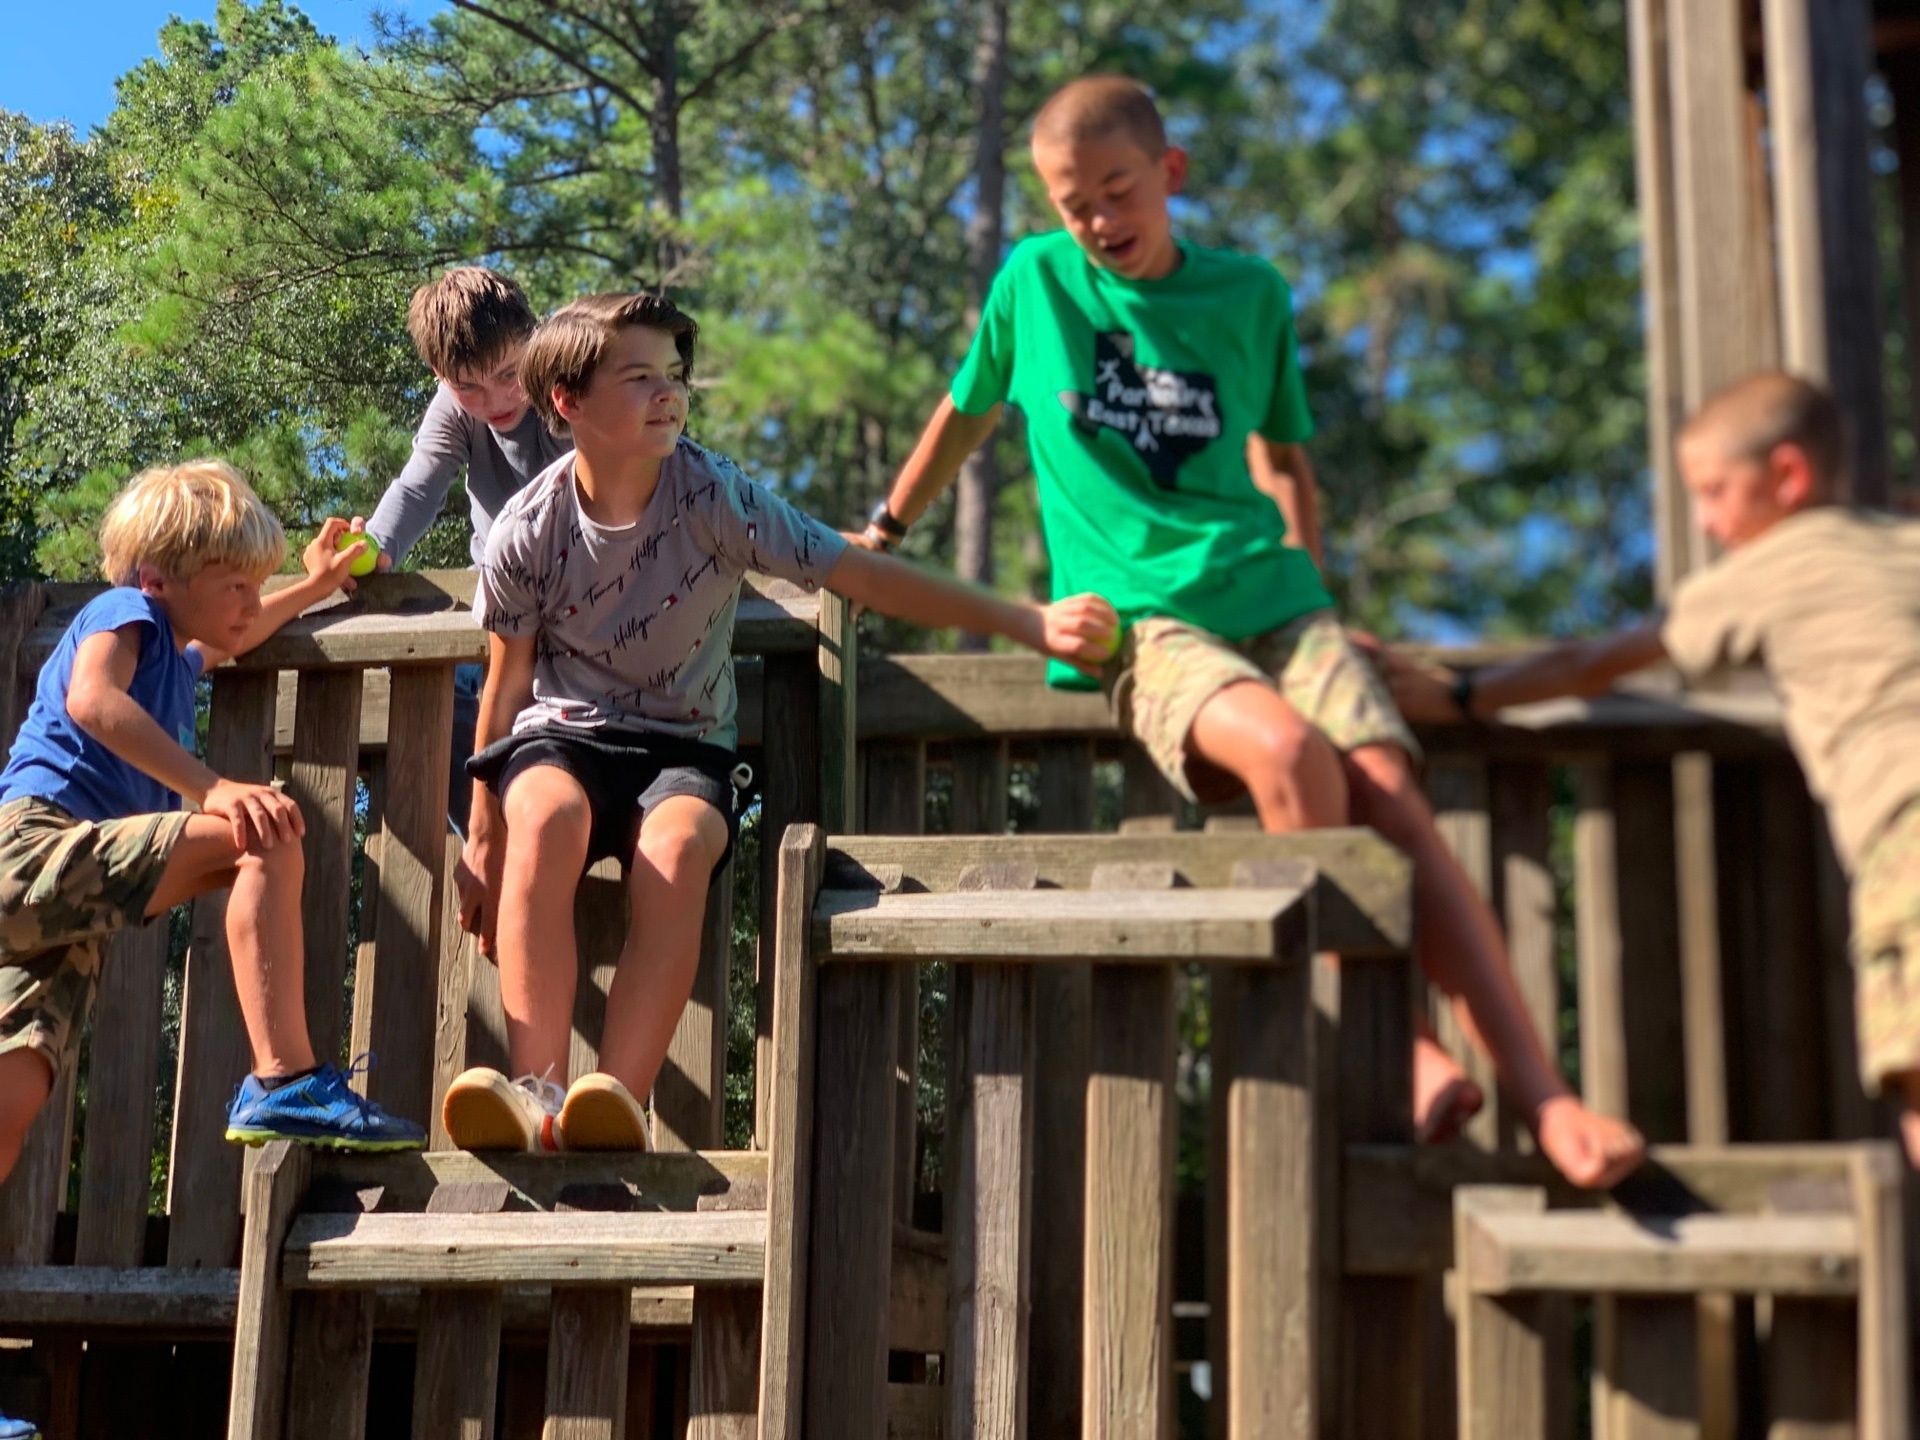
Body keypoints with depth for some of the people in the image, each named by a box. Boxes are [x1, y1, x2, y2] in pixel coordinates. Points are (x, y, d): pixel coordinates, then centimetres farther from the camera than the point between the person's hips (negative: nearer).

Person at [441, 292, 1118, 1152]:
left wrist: (1033, 624, -17)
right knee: (546, 816, -36)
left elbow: (862, 576, -11)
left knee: (676, 844, -35)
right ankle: (538, 1093, -37)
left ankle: (618, 1098, -36)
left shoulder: (714, 499, -9)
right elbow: (506, 683, 4)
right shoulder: (529, 531, -6)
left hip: (684, 743, 0)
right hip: (564, 732, 0)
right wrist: (484, 839, 8)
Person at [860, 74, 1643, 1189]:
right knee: (1286, 751, -34)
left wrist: (1309, 591, 14)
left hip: (1268, 595, 2)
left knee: (1391, 793, -23)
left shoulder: (1251, 294, 12)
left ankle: (1543, 1095, -27)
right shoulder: (1033, 280, 9)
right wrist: (885, 531, 33)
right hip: (1142, 622, -2)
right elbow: (968, 412, 25)